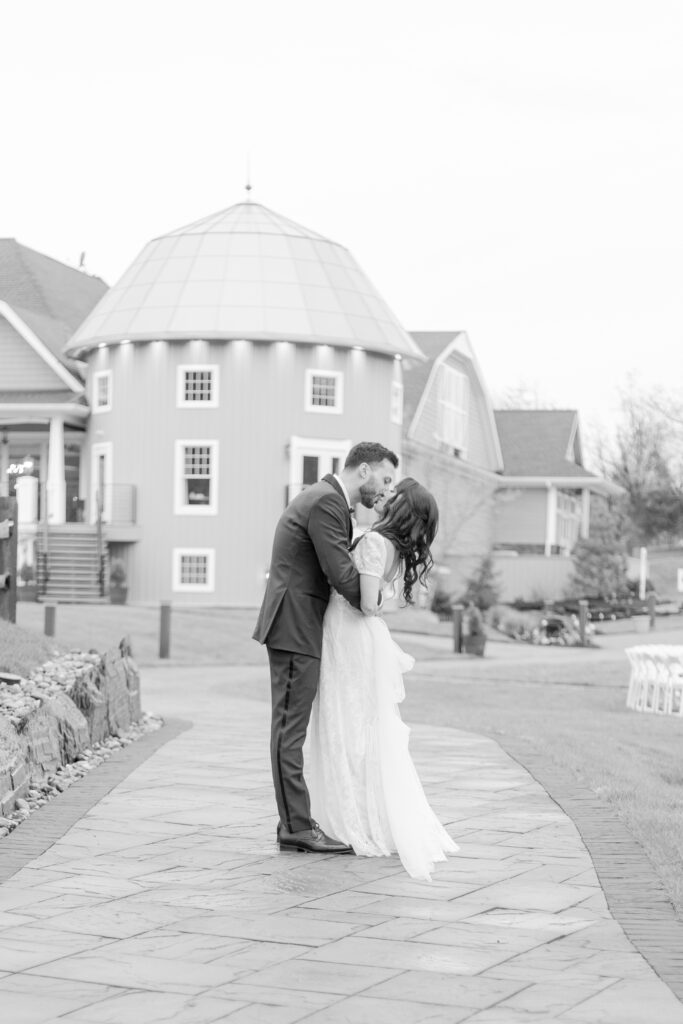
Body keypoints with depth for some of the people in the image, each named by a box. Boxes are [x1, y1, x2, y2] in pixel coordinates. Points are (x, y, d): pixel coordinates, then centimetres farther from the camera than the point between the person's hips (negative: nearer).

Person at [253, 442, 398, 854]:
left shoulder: (327, 499, 18)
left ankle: (294, 822, 14)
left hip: (298, 628, 11)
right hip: (296, 629, -11)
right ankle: (298, 828, -6)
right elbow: (343, 576, -20)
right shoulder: (326, 502, -15)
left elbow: (339, 565, 19)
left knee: (291, 729, 11)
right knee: (291, 728, -8)